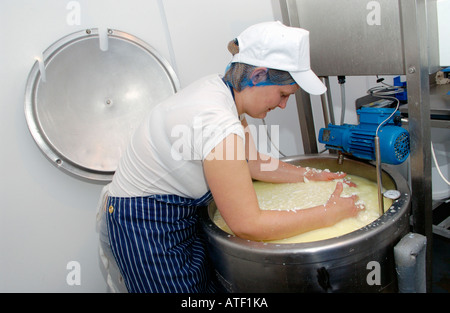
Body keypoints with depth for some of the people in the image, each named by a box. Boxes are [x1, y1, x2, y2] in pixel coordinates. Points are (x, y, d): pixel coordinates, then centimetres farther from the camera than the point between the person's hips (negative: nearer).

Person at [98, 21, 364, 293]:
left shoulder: (222, 88, -5)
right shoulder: (217, 122, -33)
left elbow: (252, 162, 8)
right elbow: (248, 225, -28)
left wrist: (310, 176, 2)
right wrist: (330, 214, -19)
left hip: (182, 214, 8)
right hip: (146, 227, -8)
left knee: (212, 283, 15)